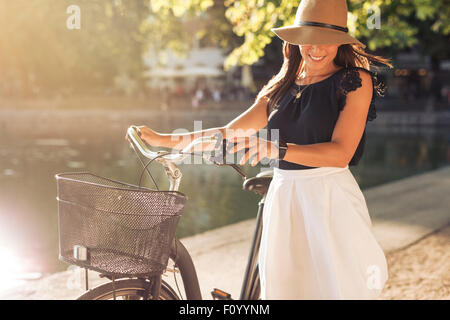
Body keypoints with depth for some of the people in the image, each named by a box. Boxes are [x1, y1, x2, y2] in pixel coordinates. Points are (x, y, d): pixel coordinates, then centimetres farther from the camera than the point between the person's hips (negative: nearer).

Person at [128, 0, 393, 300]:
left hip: (331, 199, -4)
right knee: (283, 287, 1)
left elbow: (341, 152, -11)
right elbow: (229, 133, 16)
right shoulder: (282, 87, 16)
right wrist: (165, 140, 13)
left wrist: (274, 149, -22)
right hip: (283, 199, 4)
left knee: (339, 286, -8)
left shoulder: (356, 81, 0)